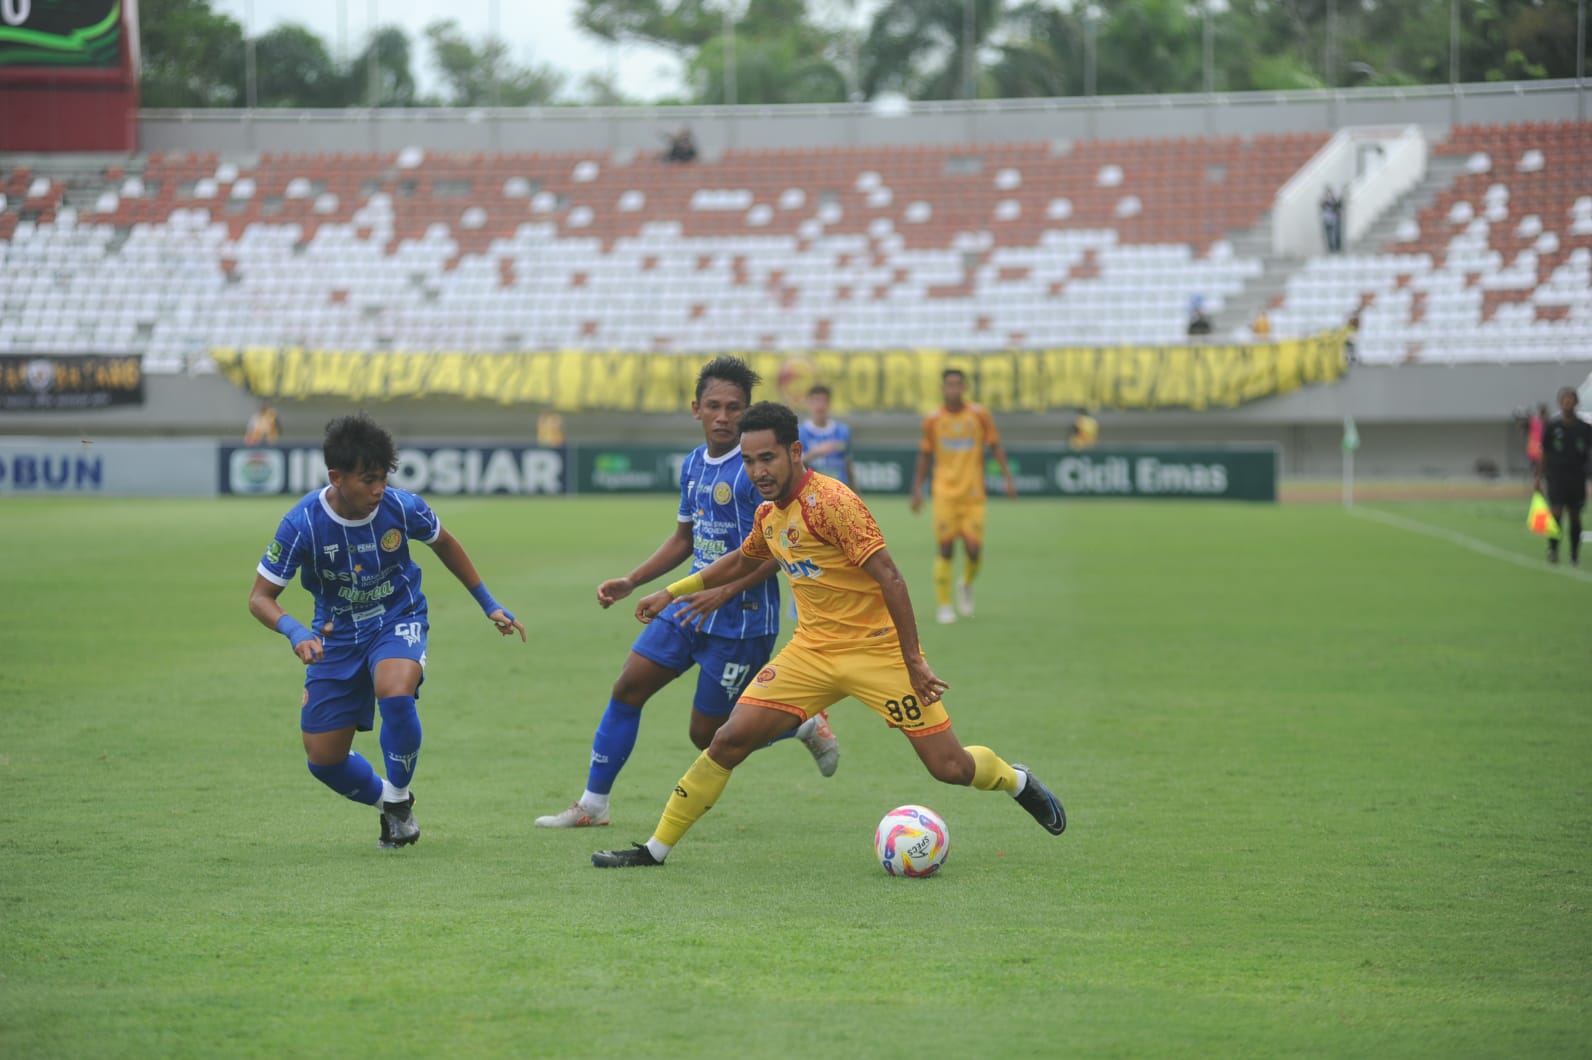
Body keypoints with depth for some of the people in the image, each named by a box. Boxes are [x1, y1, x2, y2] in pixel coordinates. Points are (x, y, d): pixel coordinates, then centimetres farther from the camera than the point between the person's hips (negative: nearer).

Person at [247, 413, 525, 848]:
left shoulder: (402, 507, -18)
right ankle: (389, 802, 32)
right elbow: (260, 597, -15)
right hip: (337, 635, 1)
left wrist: (489, 605, 10)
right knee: (323, 760, 0)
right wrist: (295, 632, -36)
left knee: (396, 696, -34)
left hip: (398, 621, -1)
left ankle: (399, 801, -8)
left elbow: (444, 544, 6)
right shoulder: (302, 524, -22)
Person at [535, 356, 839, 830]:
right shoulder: (694, 463, 8)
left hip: (741, 618, -7)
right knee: (627, 688, 2)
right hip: (691, 606, 7)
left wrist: (725, 591, -27)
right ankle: (592, 805, 12)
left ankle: (805, 724, 21)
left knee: (707, 734, -1)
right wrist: (630, 582, 12)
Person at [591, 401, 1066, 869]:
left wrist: (914, 663, -23)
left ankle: (1017, 781, 27)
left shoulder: (831, 502, -20)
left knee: (950, 767, -7)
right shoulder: (769, 514, 5)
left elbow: (889, 578, -21)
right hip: (813, 650, 6)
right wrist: (671, 593, 28)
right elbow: (740, 562, 28)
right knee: (730, 740, -7)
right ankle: (656, 848, 2)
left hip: (877, 649, -6)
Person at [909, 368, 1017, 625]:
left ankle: (966, 585, 27)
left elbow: (995, 447, 6)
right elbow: (925, 456, 10)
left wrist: (1008, 478, -4)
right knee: (946, 549, -5)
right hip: (945, 495, 0)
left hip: (973, 494, 0)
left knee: (974, 550, -6)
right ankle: (944, 606, 5)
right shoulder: (933, 420, 2)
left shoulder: (979, 416, 1)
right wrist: (917, 488, 4)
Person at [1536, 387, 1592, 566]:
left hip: (1577, 476, 1)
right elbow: (1544, 454, 5)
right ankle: (1553, 550, -7)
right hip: (1556, 476, -1)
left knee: (1575, 516, 7)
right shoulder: (1552, 427, 1)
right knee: (1556, 512, -14)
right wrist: (1539, 477, 1)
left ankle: (1575, 555, 16)